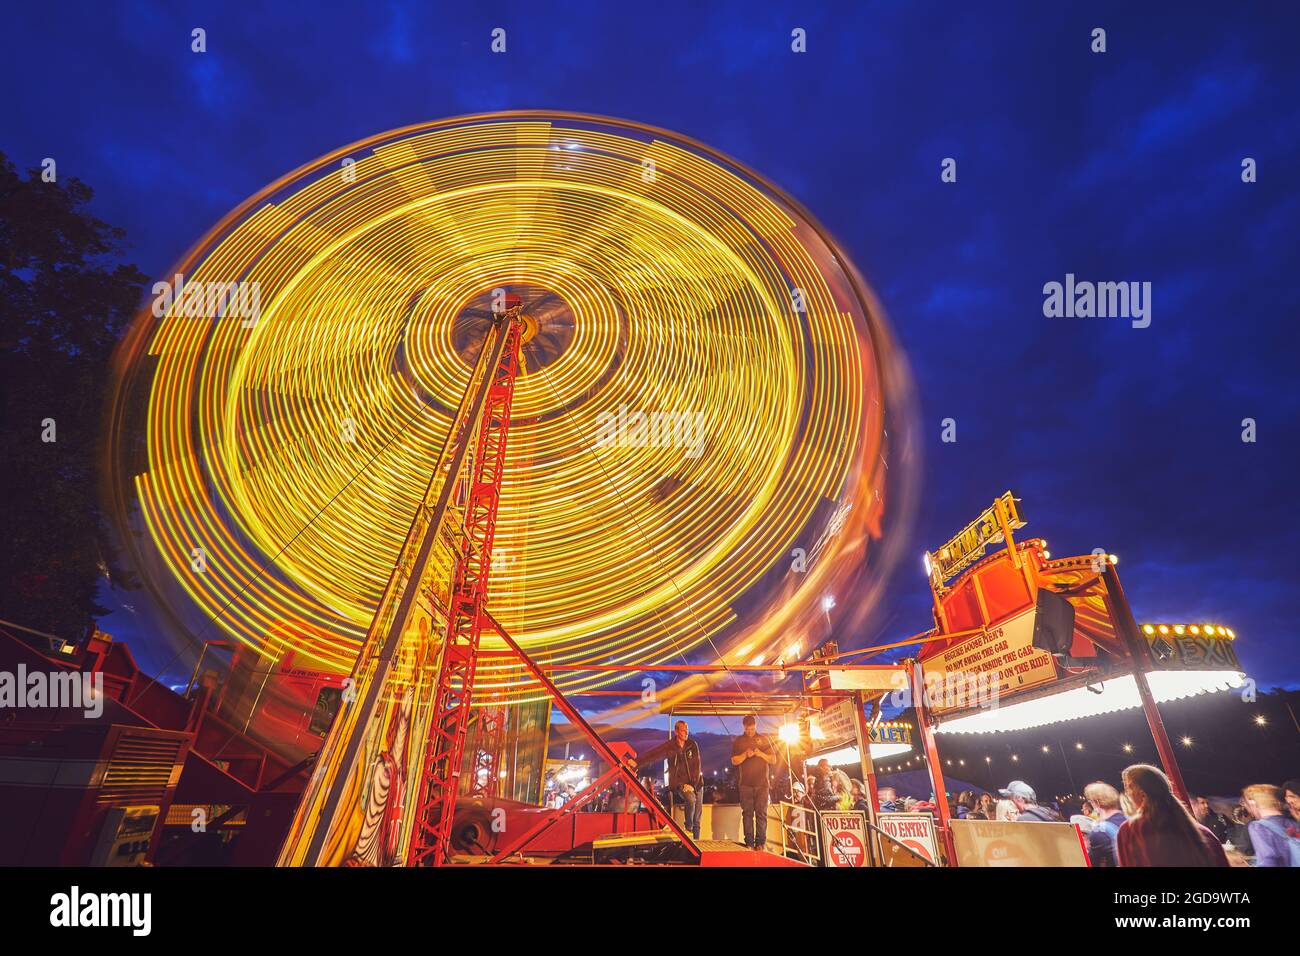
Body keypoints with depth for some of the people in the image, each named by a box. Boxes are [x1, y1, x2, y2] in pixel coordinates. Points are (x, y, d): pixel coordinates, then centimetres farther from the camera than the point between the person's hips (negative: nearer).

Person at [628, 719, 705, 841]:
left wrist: (693, 784, -15)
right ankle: (688, 828, -13)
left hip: (696, 783, 3)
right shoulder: (669, 746, -9)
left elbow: (697, 766, -6)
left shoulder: (693, 745, -5)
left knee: (697, 819, 3)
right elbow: (652, 754, -18)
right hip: (680, 784, -3)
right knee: (691, 799, -31)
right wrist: (636, 761, -33)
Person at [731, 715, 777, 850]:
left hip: (762, 783, 0)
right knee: (747, 813, -1)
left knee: (761, 813, -3)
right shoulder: (738, 741, 9)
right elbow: (734, 761, 4)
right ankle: (749, 843, 3)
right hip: (745, 783, 0)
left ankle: (761, 842, 1)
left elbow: (773, 760, 8)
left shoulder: (763, 740, 10)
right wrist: (745, 755, -13)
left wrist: (761, 754, -9)